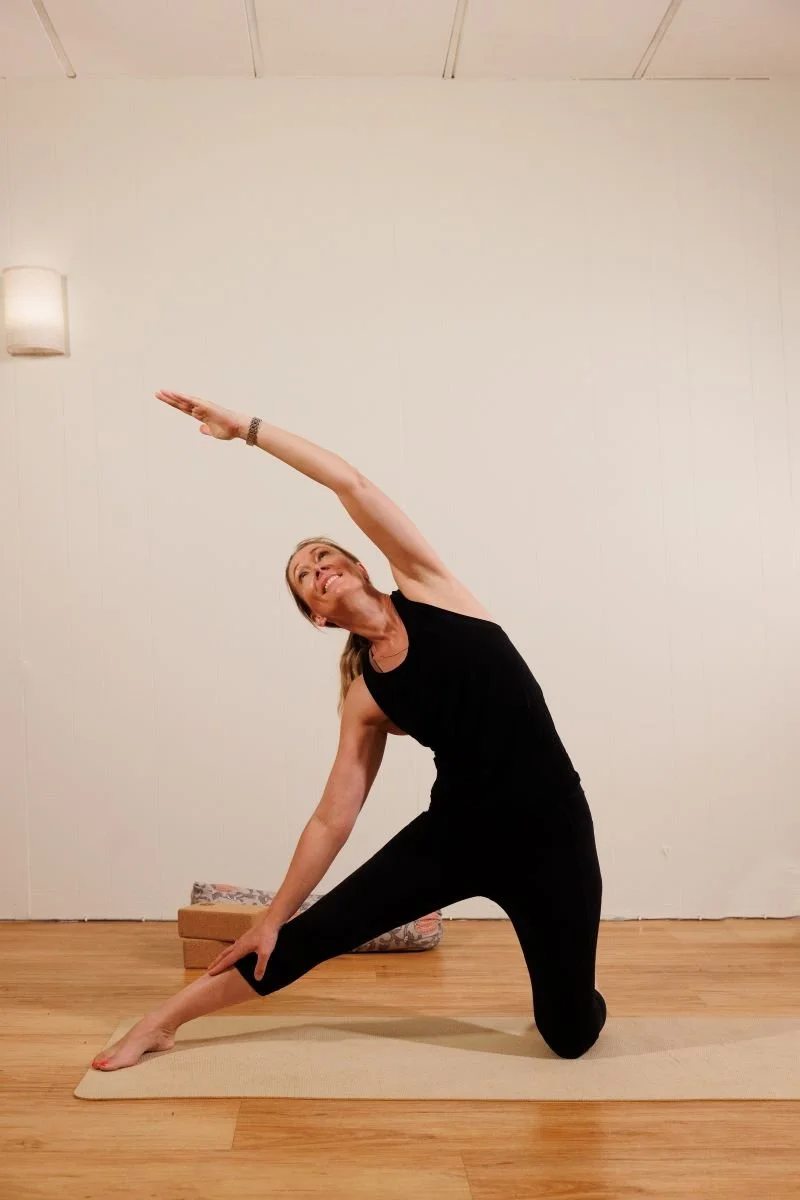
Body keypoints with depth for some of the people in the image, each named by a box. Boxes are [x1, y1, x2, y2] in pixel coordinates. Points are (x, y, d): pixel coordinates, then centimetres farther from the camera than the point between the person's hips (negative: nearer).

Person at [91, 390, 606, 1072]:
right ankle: (163, 1023, 22)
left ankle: (573, 994, 41)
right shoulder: (366, 698, 1)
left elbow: (352, 485, -12)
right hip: (455, 834, 2)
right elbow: (332, 819, 5)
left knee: (571, 1035, 3)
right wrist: (272, 917, 8)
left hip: (549, 831, -2)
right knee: (313, 935, 4)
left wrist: (249, 427, -6)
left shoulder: (426, 587, -4)